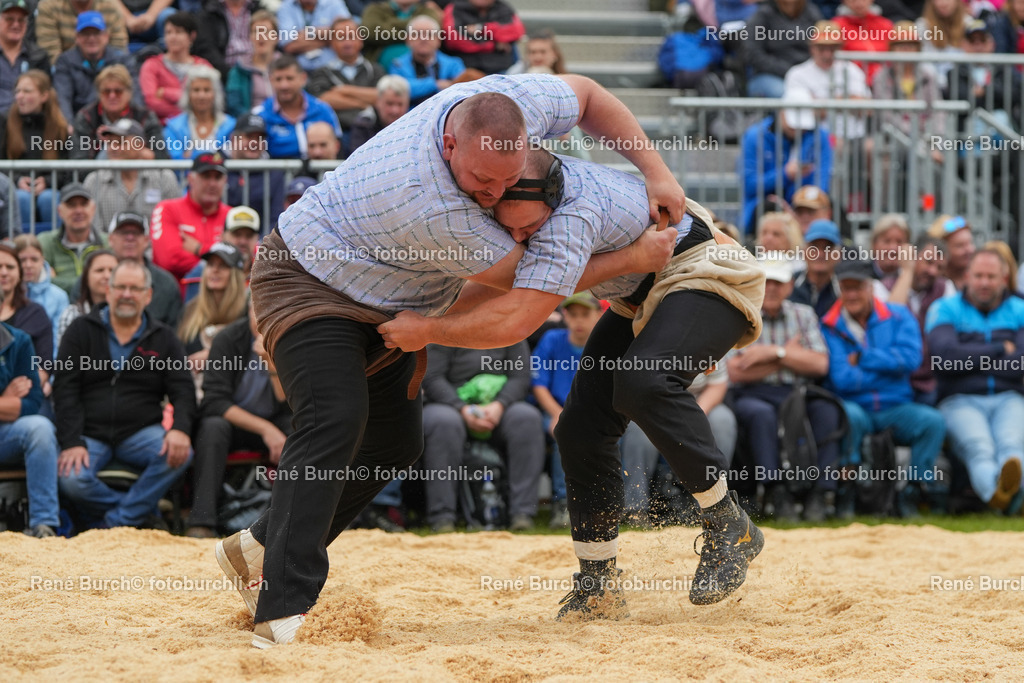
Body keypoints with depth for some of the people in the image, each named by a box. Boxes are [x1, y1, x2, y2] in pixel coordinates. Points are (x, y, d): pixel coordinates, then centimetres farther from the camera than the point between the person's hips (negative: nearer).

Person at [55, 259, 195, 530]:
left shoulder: (164, 338, 13)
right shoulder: (81, 331, 8)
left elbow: (183, 391, 5)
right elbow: (65, 391, 0)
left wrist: (180, 430, -18)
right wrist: (72, 443, -15)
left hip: (141, 433, 2)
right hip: (89, 434, -2)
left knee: (180, 455, -30)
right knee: (71, 481, -32)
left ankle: (116, 523, -19)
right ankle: (143, 516, -13)